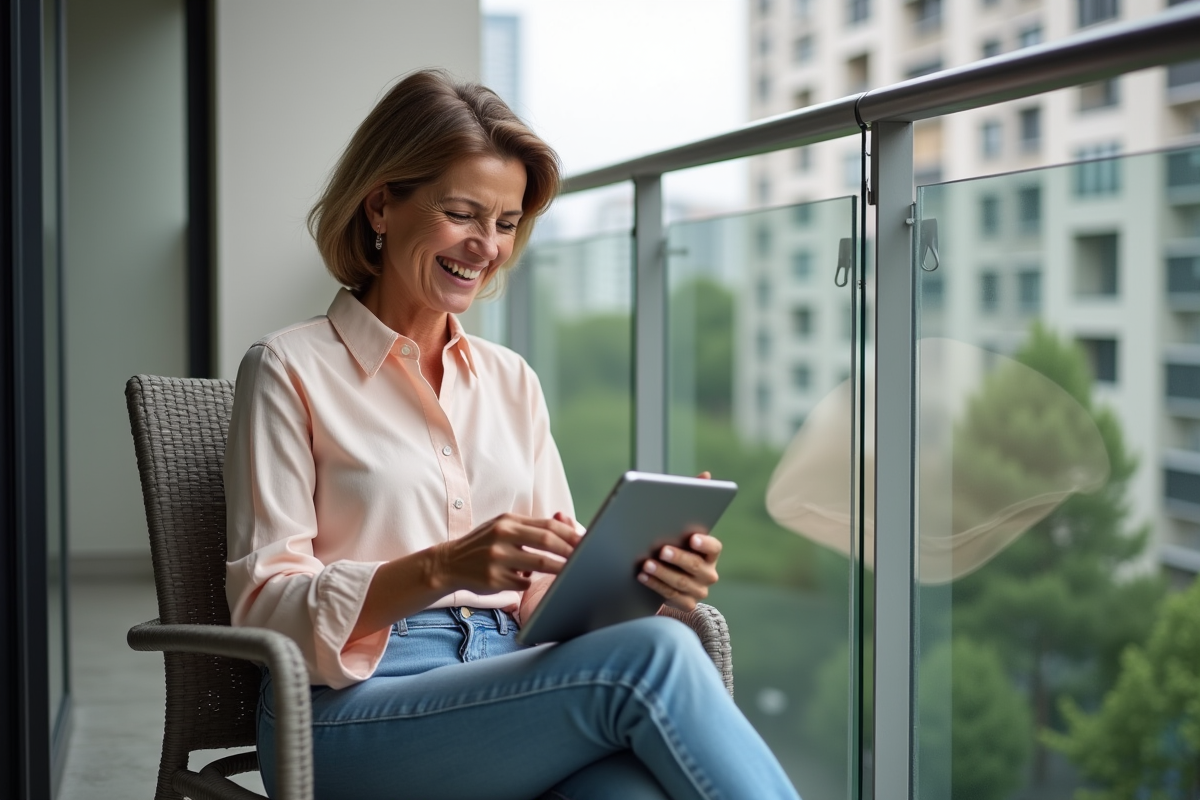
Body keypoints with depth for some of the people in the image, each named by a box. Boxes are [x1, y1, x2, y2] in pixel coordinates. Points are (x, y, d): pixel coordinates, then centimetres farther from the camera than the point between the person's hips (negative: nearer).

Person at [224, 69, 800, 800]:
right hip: (353, 714, -4)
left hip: (509, 701, 4)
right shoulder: (291, 370, 4)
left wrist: (641, 577, -9)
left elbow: (553, 589, 14)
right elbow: (265, 606, -4)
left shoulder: (512, 381, 19)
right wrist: (441, 568, -20)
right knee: (649, 656, -30)